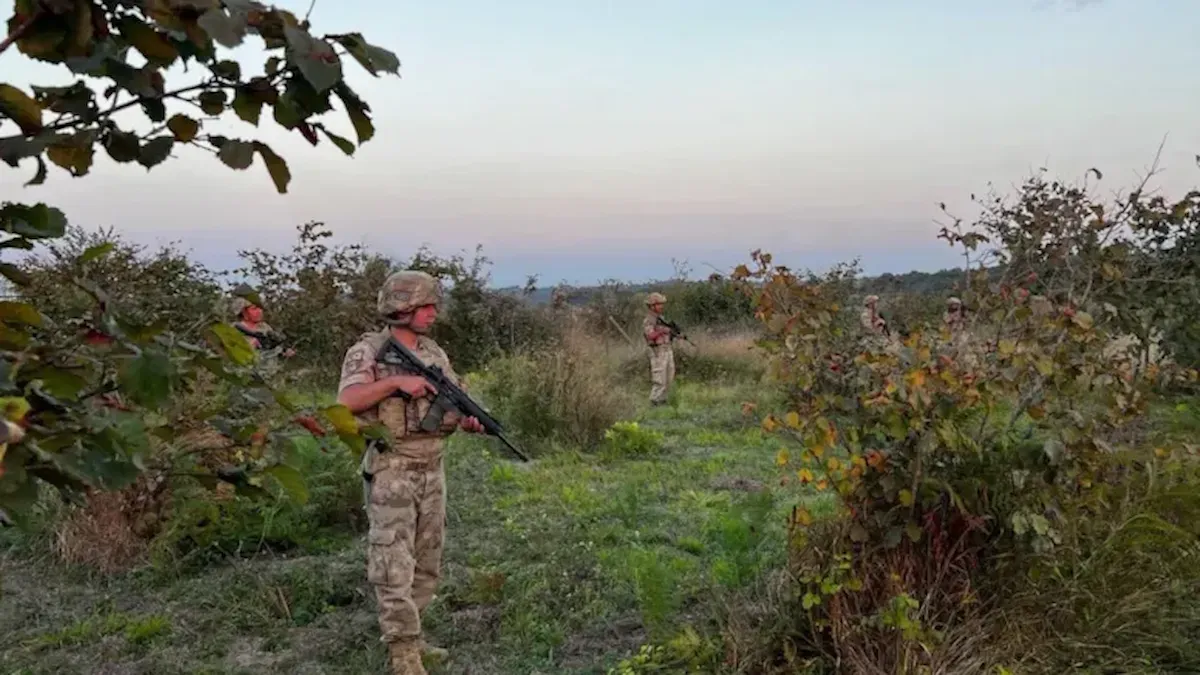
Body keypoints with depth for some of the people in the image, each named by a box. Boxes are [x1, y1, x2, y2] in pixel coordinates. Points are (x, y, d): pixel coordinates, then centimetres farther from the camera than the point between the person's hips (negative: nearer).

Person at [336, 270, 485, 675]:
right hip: (391, 474, -7)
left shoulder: (435, 354, 9)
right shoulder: (368, 351, -9)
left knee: (427, 566, 14)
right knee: (394, 569, -3)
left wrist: (473, 421, -12)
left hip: (432, 473, 7)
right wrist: (396, 381, -29)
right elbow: (346, 401, -24)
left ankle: (408, 637, 29)